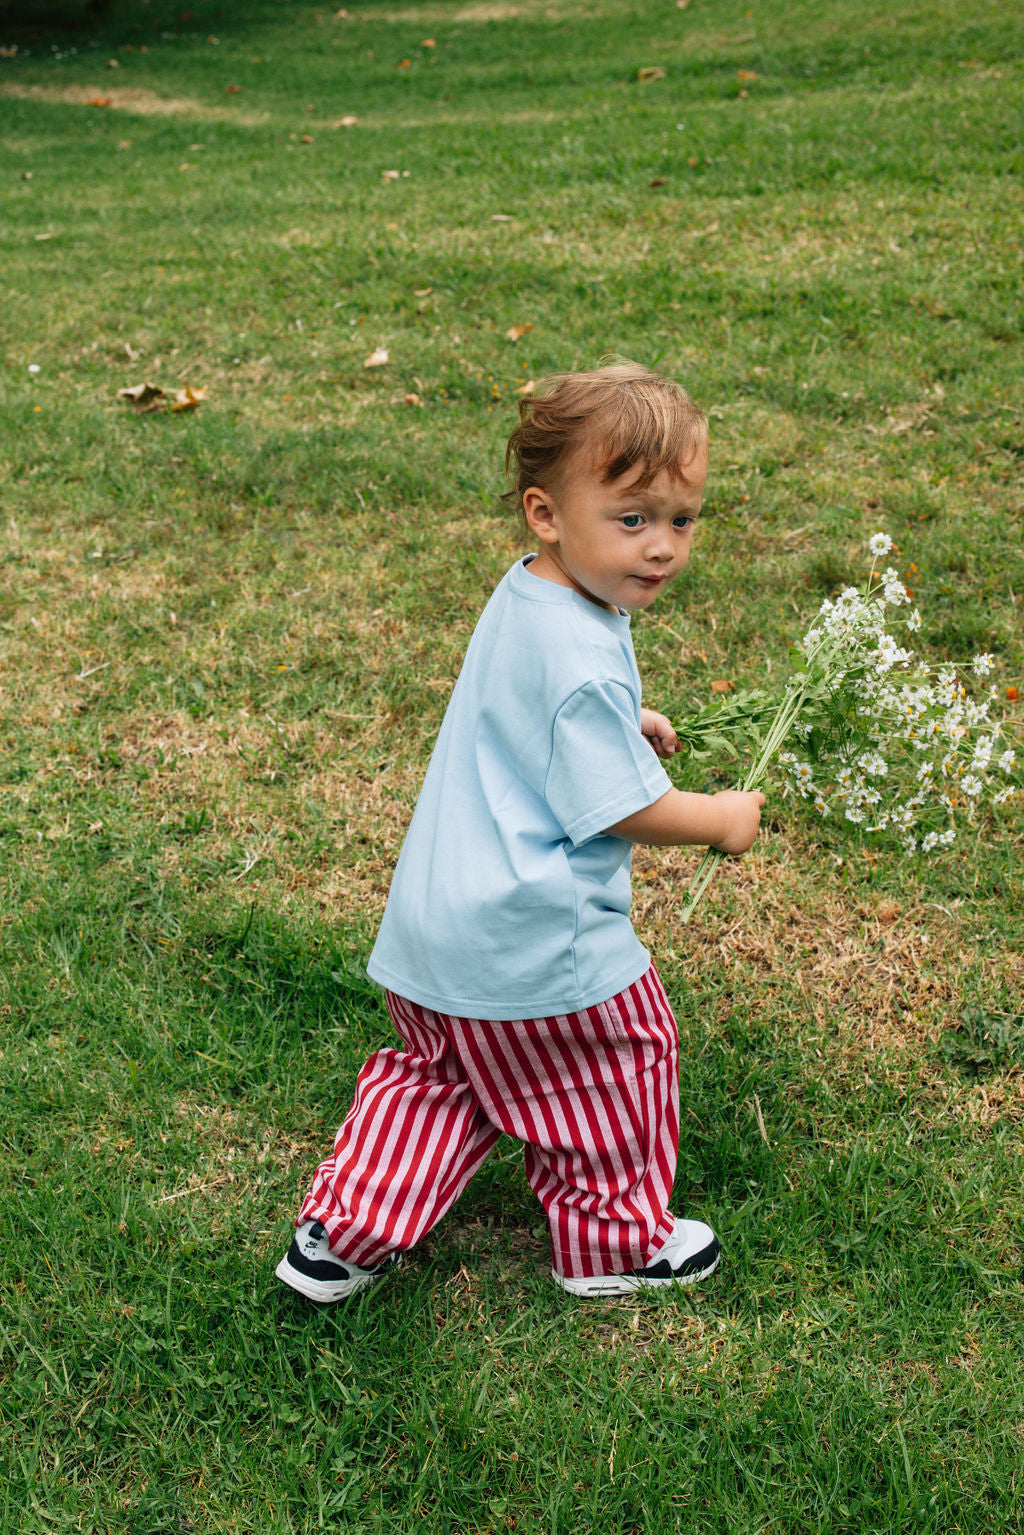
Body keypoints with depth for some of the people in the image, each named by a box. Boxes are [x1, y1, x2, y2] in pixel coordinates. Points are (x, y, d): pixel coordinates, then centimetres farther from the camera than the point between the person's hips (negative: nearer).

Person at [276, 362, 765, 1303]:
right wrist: (723, 818, -5)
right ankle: (614, 1244, 35)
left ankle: (342, 1236, 29)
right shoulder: (582, 663, -27)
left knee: (437, 1078, 26)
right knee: (616, 1072, 16)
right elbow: (622, 811, -21)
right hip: (534, 945, -9)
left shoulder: (525, 596, 4)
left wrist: (623, 726, 22)